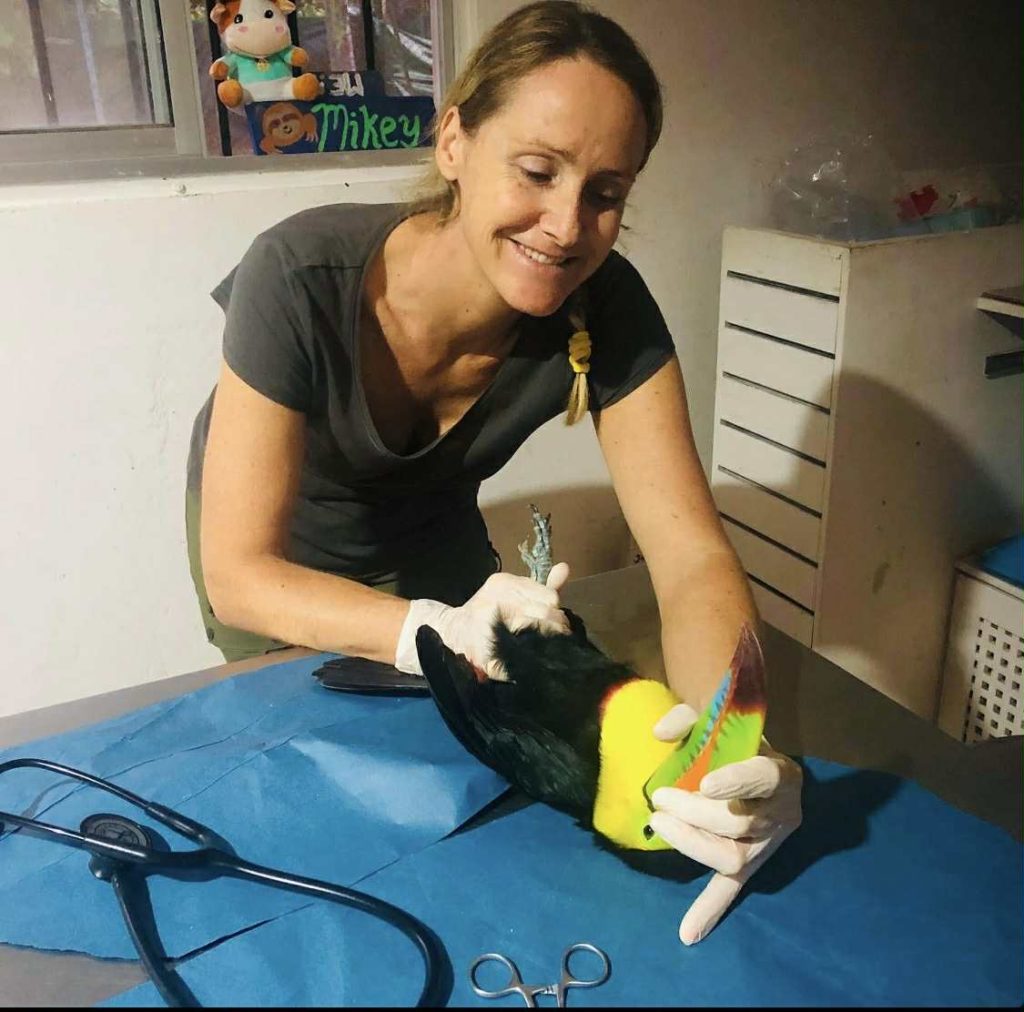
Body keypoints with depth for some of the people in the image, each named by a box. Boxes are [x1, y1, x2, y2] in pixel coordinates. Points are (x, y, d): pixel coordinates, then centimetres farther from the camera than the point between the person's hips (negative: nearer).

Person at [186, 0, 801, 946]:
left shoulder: (606, 310, -30)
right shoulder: (301, 278, -38)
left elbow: (692, 557, -32)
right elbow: (239, 572, -35)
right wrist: (429, 630, -53)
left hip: (431, 527, 3)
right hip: (279, 555, -2)